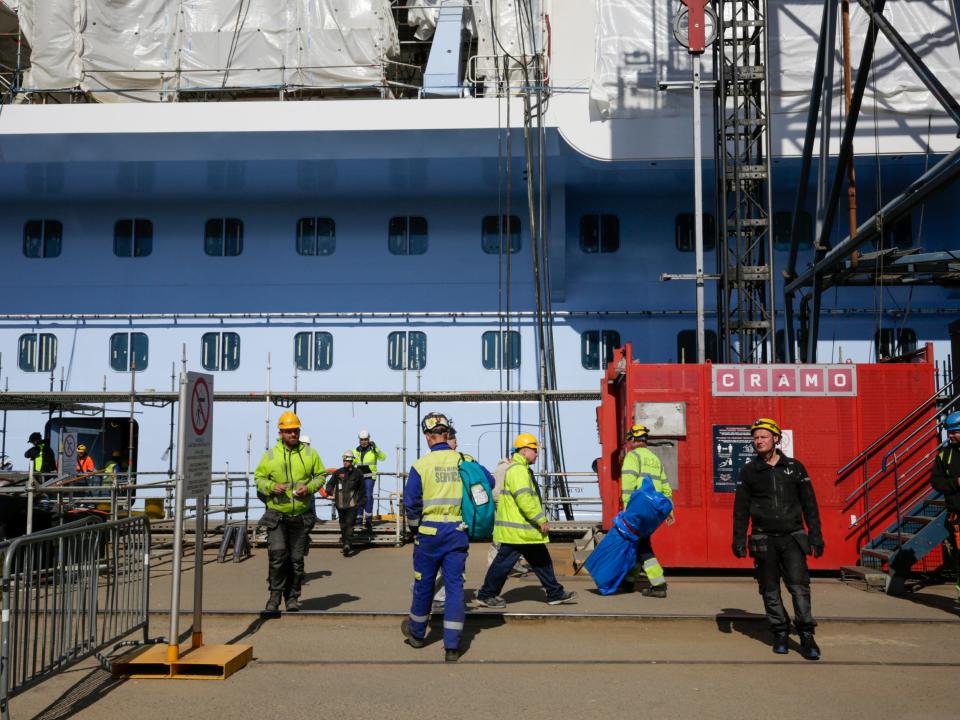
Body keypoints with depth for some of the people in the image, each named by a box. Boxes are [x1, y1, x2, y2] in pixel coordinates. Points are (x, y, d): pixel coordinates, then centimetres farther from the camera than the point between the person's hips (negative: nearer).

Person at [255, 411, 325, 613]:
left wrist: (309, 487, -9)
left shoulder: (310, 454, 5)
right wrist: (272, 487, -13)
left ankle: (292, 597, 20)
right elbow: (259, 478, 7)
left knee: (296, 559, 8)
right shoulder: (270, 455, 1)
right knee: (277, 555, -12)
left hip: (302, 516, 1)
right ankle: (275, 595, 5)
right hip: (277, 515, -1)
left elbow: (320, 475, 10)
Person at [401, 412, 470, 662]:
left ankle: (417, 633, 35)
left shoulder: (421, 465, -10)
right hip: (458, 531, 1)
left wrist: (414, 529, 11)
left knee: (423, 583, 15)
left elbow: (411, 503, -8)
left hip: (430, 531, -1)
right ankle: (452, 646, 6)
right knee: (454, 585, 7)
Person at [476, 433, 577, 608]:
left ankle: (555, 593, 19)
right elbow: (524, 499, -25)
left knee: (541, 560, 13)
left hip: (525, 529, 11)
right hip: (516, 529, -11)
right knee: (504, 562, -3)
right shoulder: (517, 470, -17)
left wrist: (539, 520, 22)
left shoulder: (522, 469, 19)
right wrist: (541, 520, -21)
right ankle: (486, 595, 7)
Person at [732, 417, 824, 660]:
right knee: (770, 590, 4)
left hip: (792, 537, -1)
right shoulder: (749, 471, 7)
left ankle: (806, 636, -3)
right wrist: (739, 540, 3)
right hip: (763, 540, 1)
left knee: (799, 585, -10)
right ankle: (780, 634, 16)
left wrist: (815, 535, 4)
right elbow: (741, 509, 8)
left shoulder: (794, 467, 8)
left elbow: (809, 504, 10)